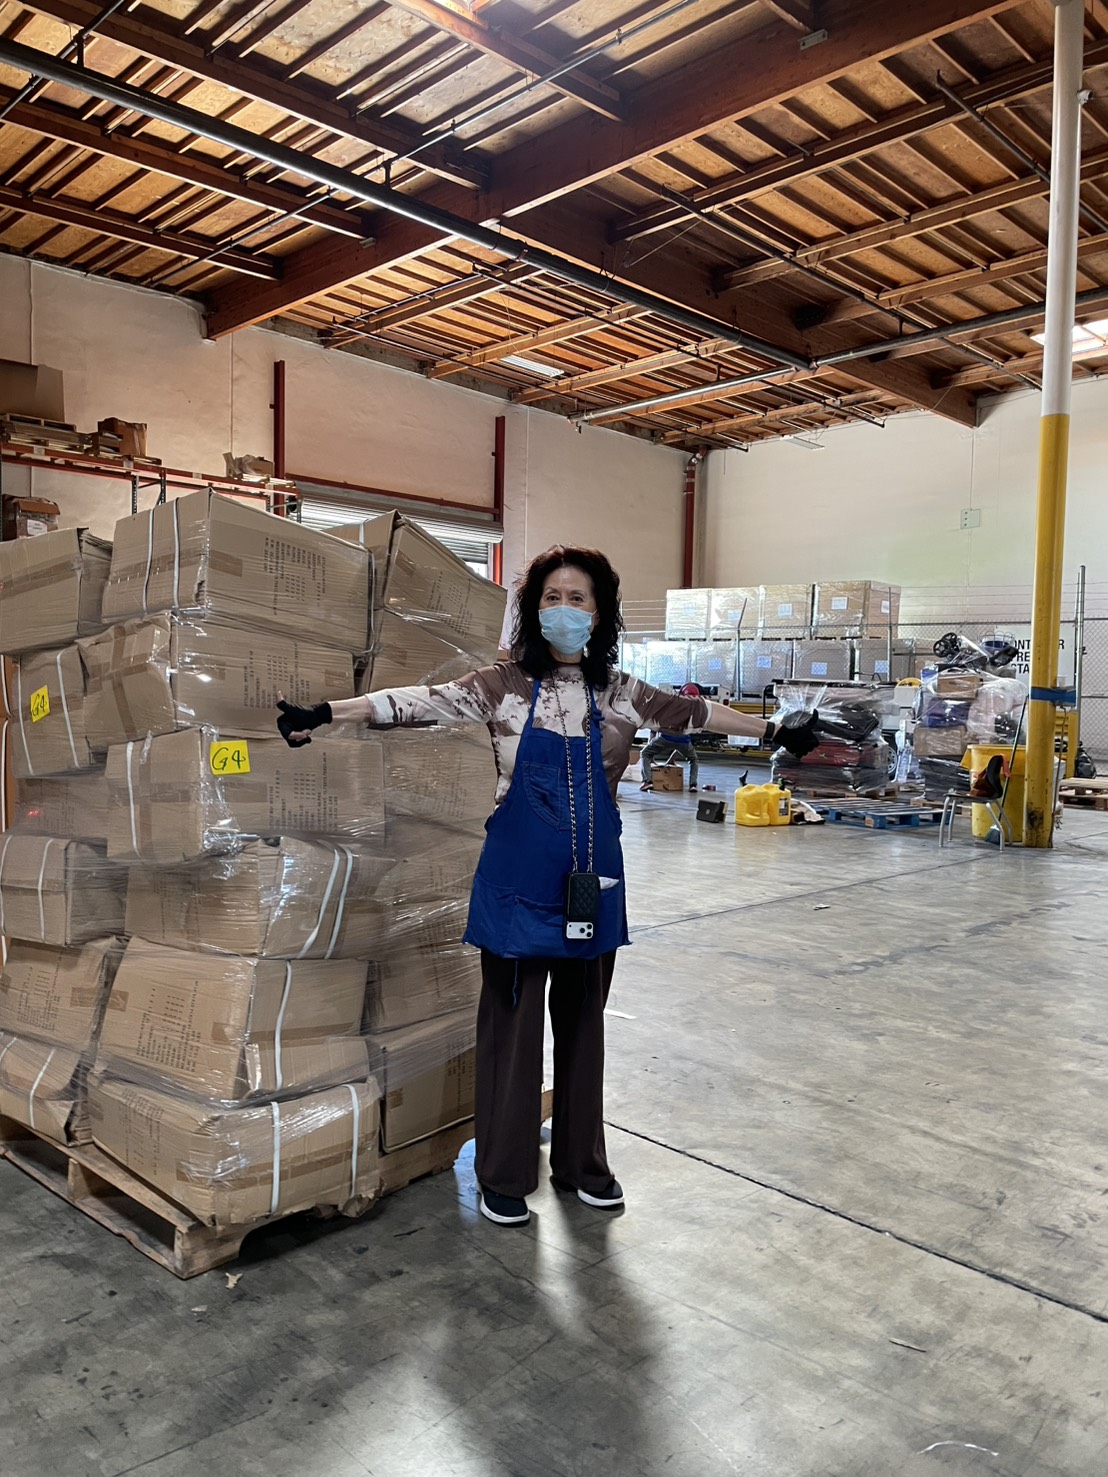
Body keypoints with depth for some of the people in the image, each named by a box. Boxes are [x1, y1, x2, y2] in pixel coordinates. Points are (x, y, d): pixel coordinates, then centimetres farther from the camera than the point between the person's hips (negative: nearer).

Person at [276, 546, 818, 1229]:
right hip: (519, 878, -3)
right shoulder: (506, 685, -5)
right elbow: (423, 701, -14)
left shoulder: (618, 692, 5)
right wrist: (325, 714, -25)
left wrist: (775, 731, 15)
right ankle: (505, 1178, 23)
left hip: (593, 878, 3)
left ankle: (582, 1163, 33)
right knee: (512, 1024, 6)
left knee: (583, 1019, 15)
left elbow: (691, 712, 13)